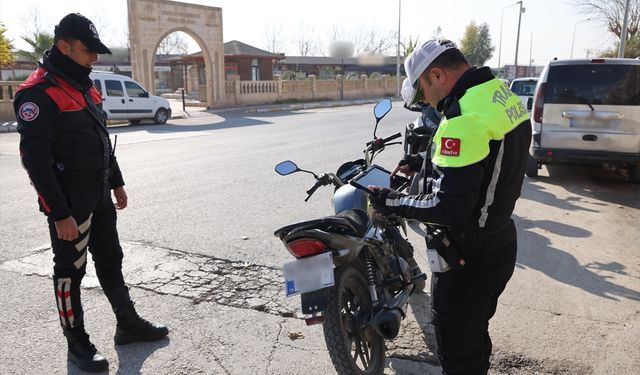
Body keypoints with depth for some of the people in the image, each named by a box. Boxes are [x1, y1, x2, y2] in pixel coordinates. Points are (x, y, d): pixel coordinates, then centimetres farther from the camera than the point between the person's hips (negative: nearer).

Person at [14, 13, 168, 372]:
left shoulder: (85, 86, 11)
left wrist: (117, 182, 19)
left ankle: (129, 324, 30)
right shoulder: (38, 92, -17)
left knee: (111, 262, 17)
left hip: (100, 196, 8)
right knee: (70, 271, 6)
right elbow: (36, 158, -21)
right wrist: (60, 214, -22)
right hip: (69, 203, -8)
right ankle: (77, 342, 21)